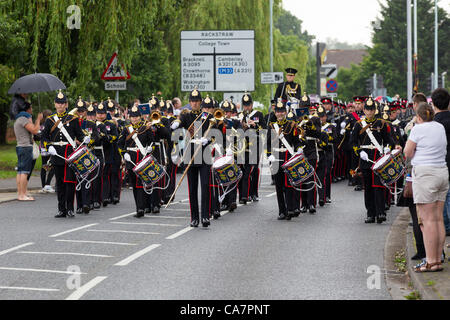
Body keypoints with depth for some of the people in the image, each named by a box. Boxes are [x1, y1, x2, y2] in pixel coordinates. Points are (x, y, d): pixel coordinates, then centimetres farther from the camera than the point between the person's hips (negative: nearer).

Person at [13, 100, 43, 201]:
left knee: (20, 171, 8)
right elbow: (35, 131, -18)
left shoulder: (18, 120, 20)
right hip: (26, 147, -10)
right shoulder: (24, 119, -12)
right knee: (25, 171, -12)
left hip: (20, 147, 10)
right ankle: (23, 195, -16)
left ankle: (19, 193, 9)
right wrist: (38, 119, -6)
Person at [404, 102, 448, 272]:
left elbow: (408, 153, -6)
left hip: (425, 174, -7)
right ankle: (438, 259, 12)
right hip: (443, 172, 7)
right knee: (438, 218, 9)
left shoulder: (418, 128, -8)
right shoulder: (440, 127, 13)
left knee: (428, 220, -6)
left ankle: (431, 262, -7)